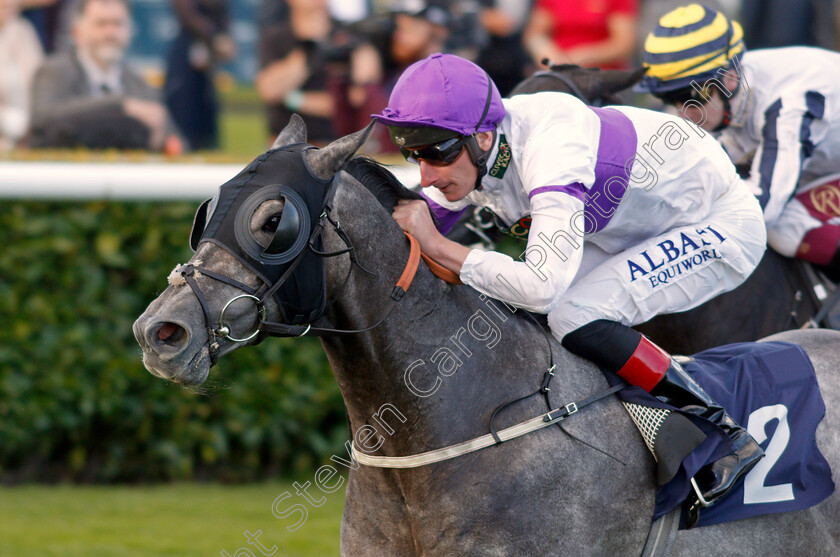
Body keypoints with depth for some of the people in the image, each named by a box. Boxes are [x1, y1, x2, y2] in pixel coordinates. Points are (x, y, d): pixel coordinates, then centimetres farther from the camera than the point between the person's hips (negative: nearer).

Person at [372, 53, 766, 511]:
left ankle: (722, 435, -16)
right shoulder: (468, 151, -11)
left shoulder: (550, 155, -37)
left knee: (575, 318, -26)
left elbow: (542, 285, -45)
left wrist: (439, 248, -42)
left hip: (721, 227, -9)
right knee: (511, 314, -4)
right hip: (639, 232, 9)